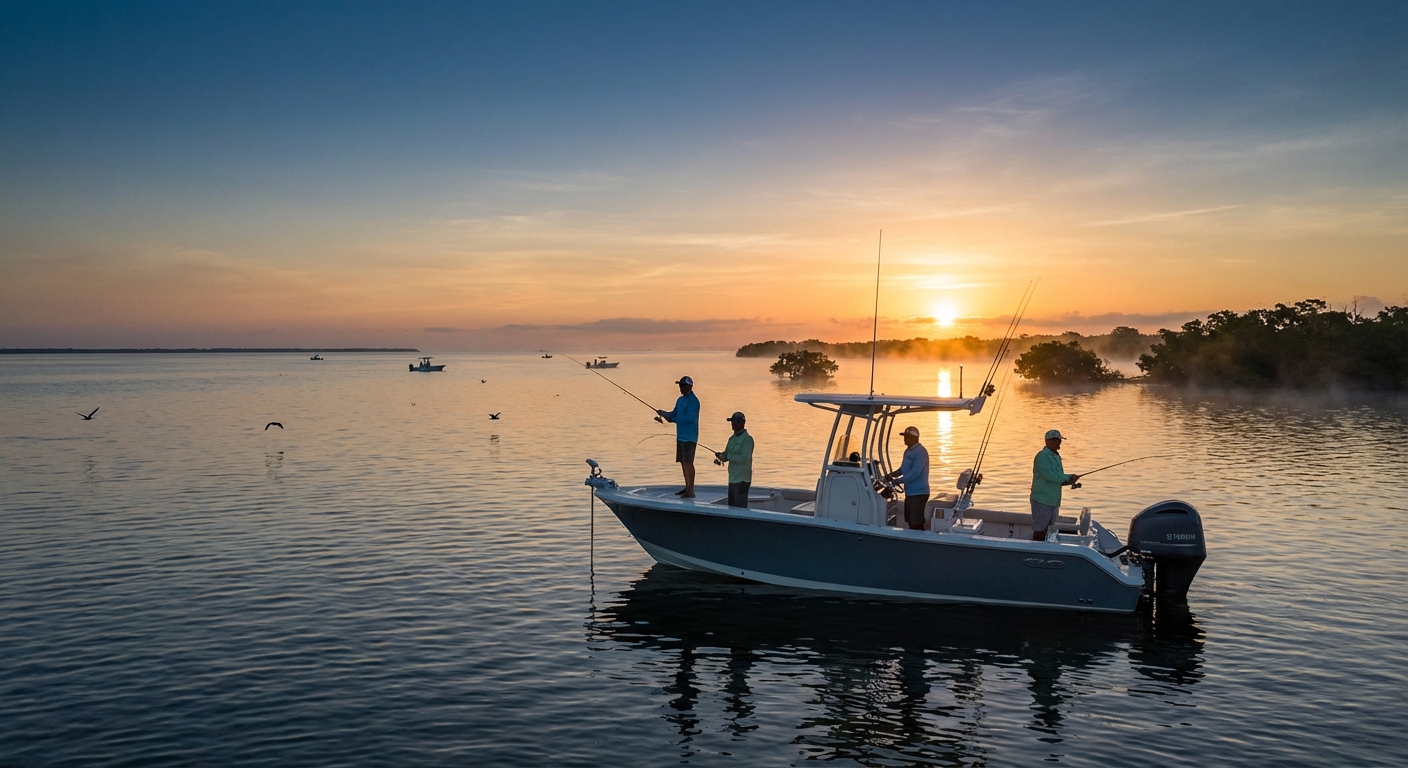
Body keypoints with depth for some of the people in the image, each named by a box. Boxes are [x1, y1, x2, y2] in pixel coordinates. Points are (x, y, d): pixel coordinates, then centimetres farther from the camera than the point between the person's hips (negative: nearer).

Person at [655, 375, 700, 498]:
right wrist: (663, 413, 0)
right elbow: (674, 414, 19)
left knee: (688, 462, -9)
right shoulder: (680, 400, 15)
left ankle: (691, 491, -7)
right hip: (681, 436, 9)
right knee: (683, 461, 13)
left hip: (689, 437, -9)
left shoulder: (693, 401, -14)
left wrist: (671, 418, -23)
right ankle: (687, 487, 22)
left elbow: (689, 418, -23)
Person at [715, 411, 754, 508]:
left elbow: (744, 458, -21)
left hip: (742, 480, -9)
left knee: (740, 508, -9)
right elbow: (725, 456, 18)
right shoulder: (732, 438, 15)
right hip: (732, 478, 9)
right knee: (731, 506, 11)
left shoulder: (747, 439, -11)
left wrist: (728, 456, -20)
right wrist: (720, 455, -4)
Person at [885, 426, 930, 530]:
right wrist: (891, 475, 6)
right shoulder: (907, 451, 14)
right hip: (910, 492, 10)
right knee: (910, 522, 13)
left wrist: (897, 481, -22)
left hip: (919, 493, -10)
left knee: (916, 525, -8)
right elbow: (903, 469, 23)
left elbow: (915, 473, -24)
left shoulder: (920, 452, -16)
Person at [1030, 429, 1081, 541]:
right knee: (1039, 531, -7)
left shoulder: (1056, 457, 18)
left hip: (1054, 501, 9)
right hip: (1042, 501, -9)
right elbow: (1049, 475, -21)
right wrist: (1069, 477, -14)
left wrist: (1070, 481, 1)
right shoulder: (1043, 456, -11)